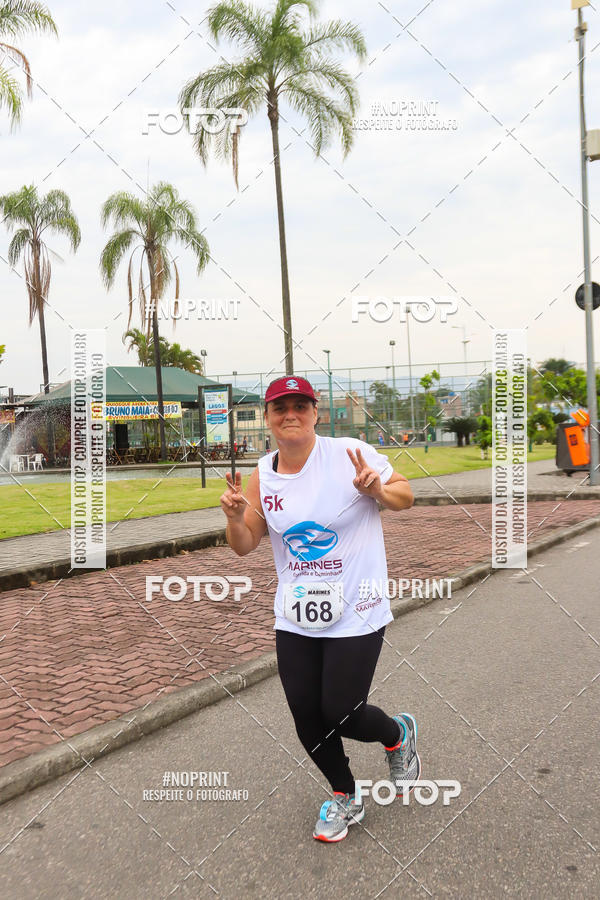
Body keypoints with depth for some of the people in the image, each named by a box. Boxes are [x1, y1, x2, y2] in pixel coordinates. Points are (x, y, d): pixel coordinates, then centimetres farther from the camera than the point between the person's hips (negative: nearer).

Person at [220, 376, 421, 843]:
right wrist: (234, 515, -14)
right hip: (295, 619, 5)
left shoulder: (351, 453, -12)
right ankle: (344, 797, 38)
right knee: (307, 719, 9)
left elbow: (406, 494, -2)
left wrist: (378, 491, -24)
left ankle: (398, 733, 35)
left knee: (340, 714, -2)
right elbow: (244, 546, 7)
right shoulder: (262, 475, 1)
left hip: (356, 616, -4)